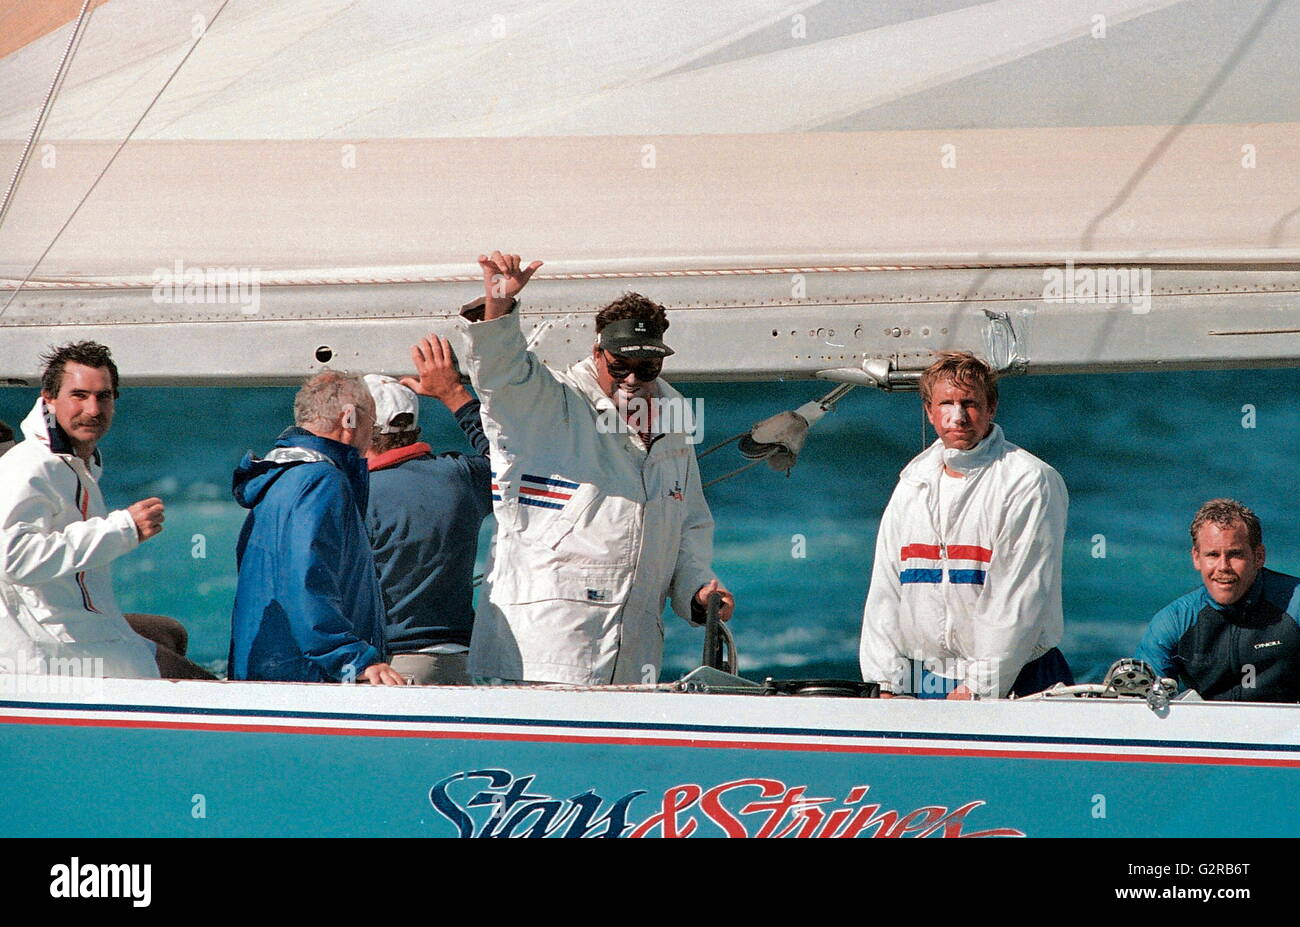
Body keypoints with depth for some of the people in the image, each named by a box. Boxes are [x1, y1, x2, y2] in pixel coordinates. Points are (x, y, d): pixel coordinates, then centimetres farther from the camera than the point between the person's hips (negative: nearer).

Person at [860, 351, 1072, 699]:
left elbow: (1021, 596, -11)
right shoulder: (914, 484, 16)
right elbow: (886, 589, 15)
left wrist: (980, 688, -15)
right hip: (923, 681, 4)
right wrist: (887, 683, 5)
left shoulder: (1030, 481, -4)